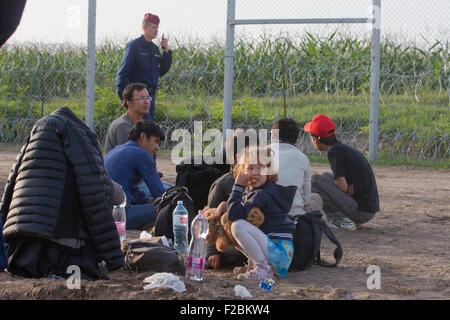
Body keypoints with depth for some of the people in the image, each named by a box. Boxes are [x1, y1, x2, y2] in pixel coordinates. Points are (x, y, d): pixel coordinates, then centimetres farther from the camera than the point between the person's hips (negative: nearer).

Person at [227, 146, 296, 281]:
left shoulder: (262, 195, -18)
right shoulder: (250, 190, 11)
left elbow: (234, 214, -25)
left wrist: (237, 186, -18)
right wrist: (224, 205, 9)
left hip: (280, 250, -10)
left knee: (238, 226, -26)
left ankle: (263, 268, -17)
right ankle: (254, 263, 12)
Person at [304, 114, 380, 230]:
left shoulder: (334, 151, -14)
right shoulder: (346, 148, 15)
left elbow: (343, 187, -19)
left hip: (360, 211, -9)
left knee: (314, 180, -10)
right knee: (326, 176, 24)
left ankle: (339, 219, -12)